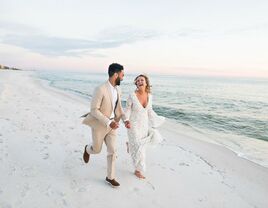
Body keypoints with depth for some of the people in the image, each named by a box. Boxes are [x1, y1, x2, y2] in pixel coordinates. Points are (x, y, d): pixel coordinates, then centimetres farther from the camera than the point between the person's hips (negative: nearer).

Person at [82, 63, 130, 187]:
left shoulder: (117, 89, 0)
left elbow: (118, 107, 10)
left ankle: (110, 177, 24)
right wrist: (108, 122, -30)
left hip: (111, 124, 6)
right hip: (99, 125, -6)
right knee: (97, 150, 13)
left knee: (112, 151, 7)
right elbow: (93, 110, -24)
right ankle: (88, 149, 51)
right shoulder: (100, 89, -25)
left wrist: (125, 120, -5)